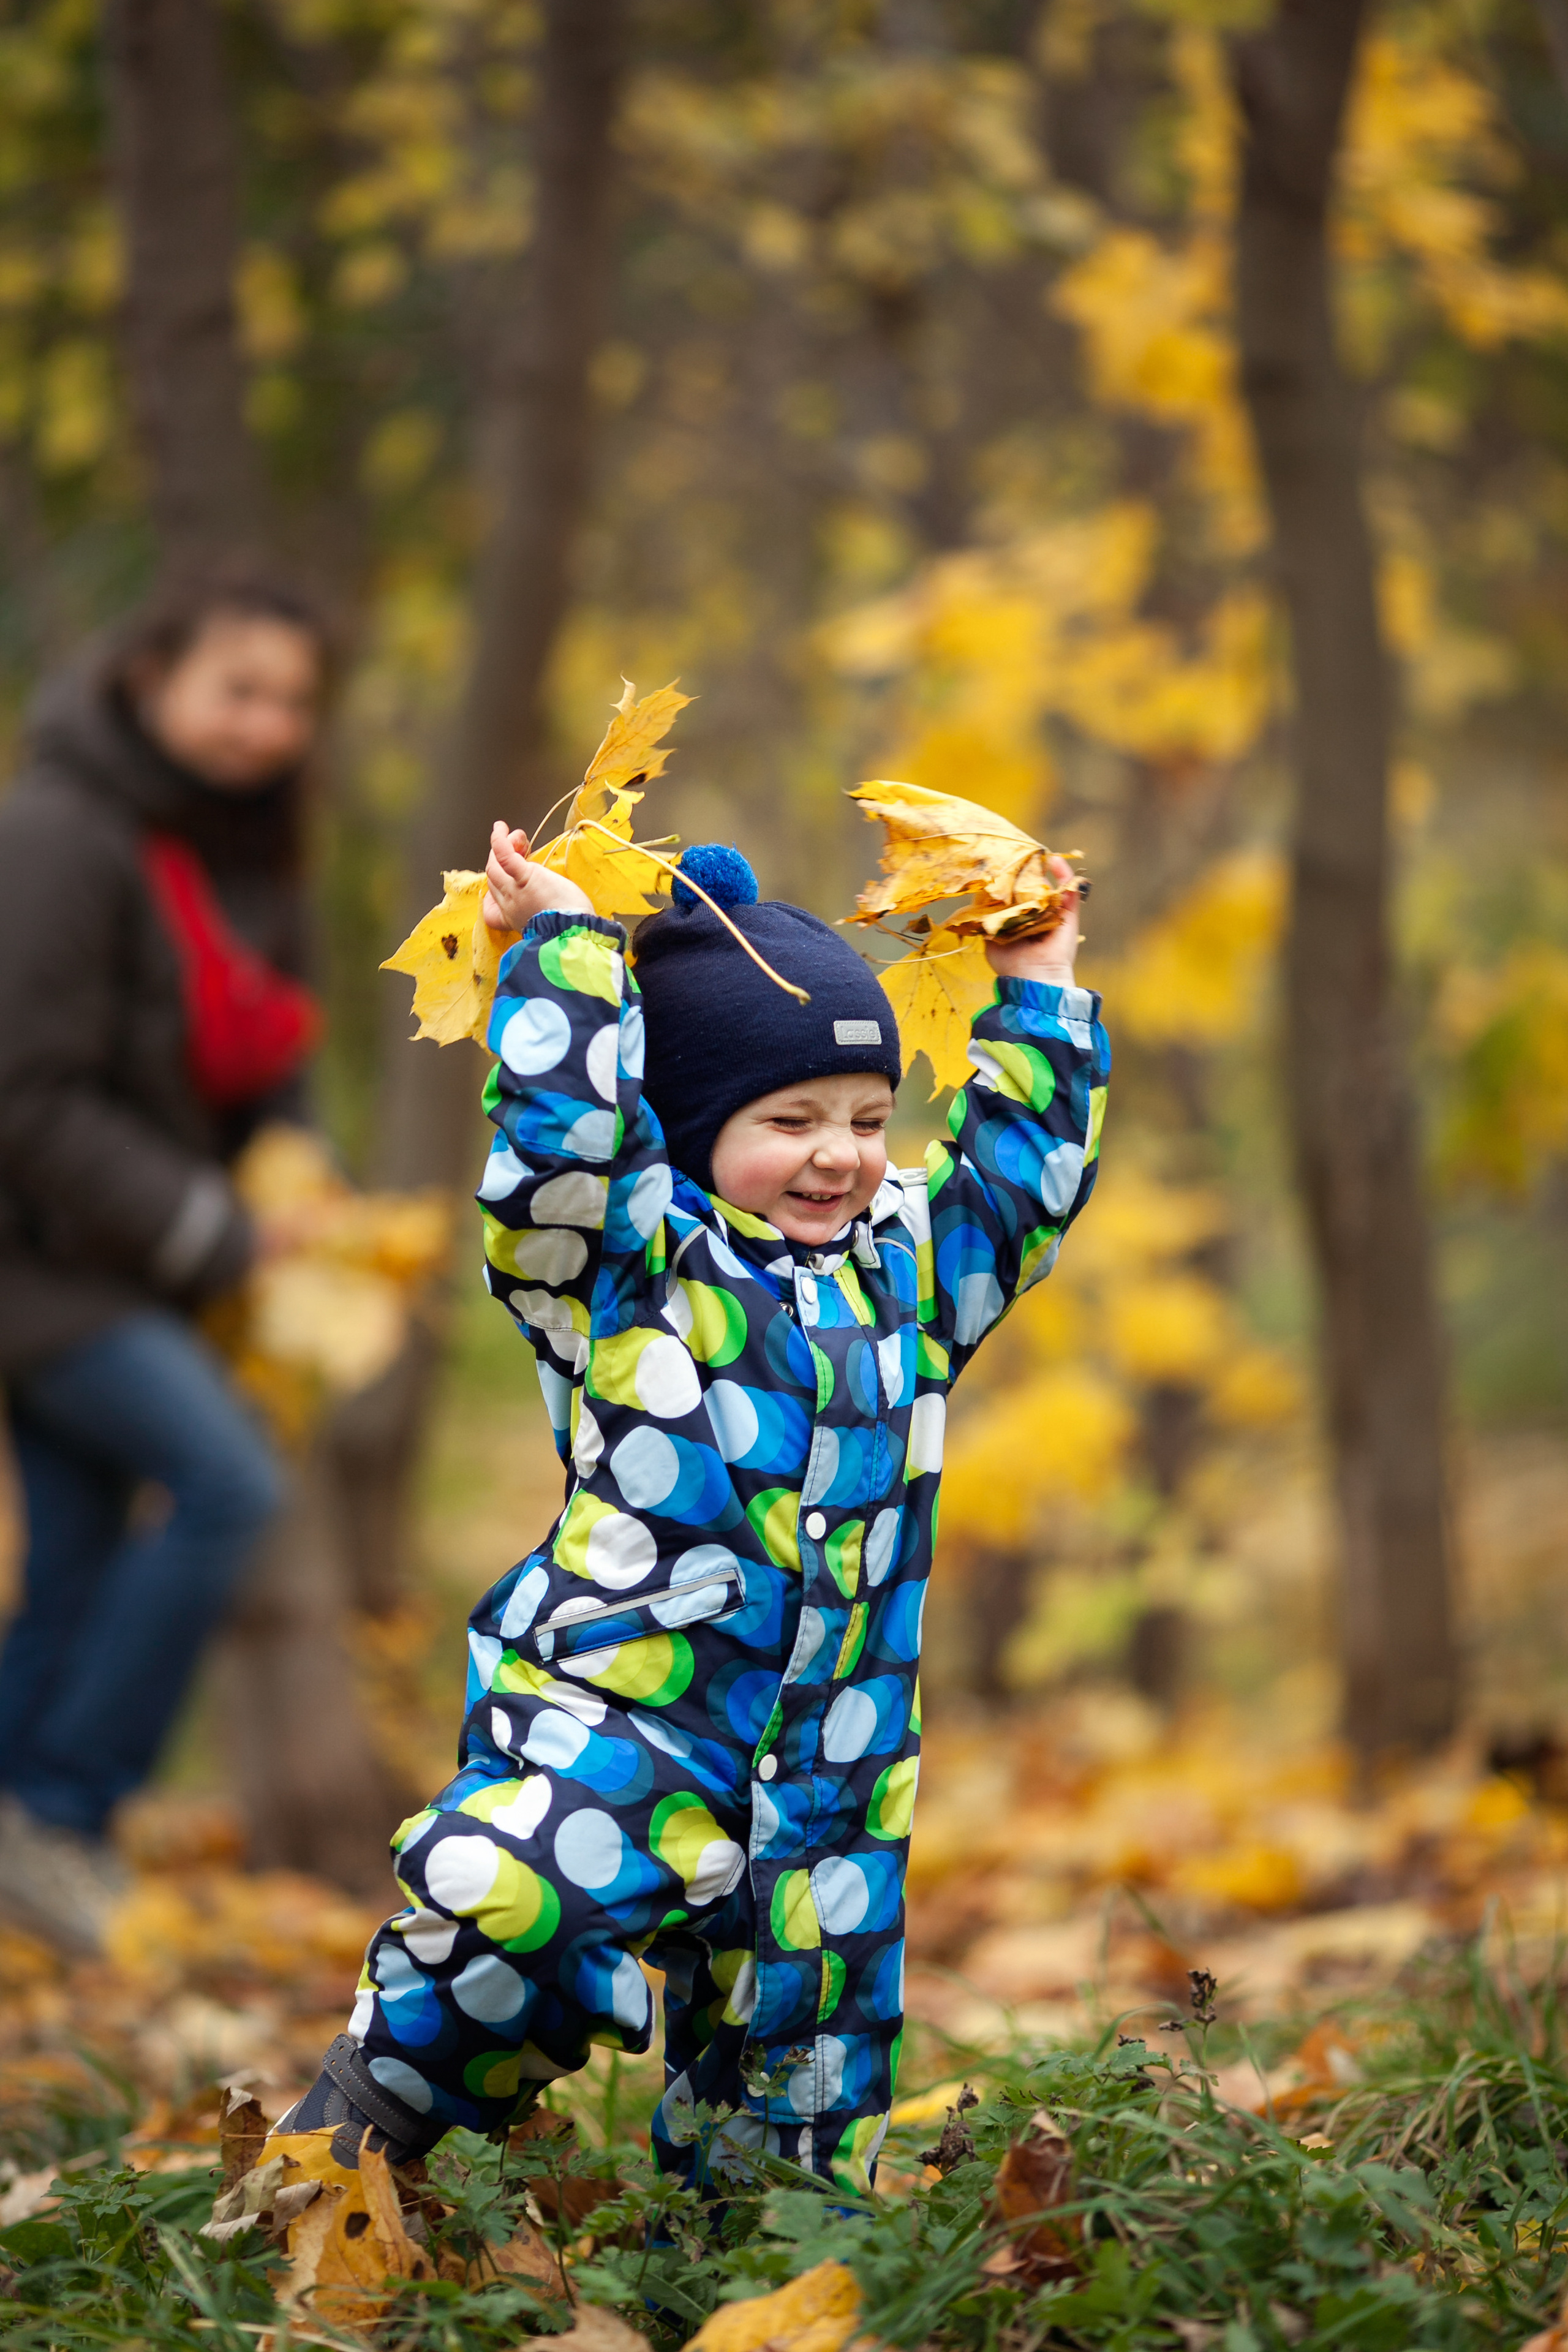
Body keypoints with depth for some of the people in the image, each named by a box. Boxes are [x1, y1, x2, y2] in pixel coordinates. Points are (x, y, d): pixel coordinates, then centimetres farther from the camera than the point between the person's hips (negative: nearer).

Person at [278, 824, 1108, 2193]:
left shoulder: (902, 1272, 14)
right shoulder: (630, 1268, -3)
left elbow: (1023, 1172, 26)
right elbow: (564, 1131, -20)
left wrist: (1036, 990, 24)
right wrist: (569, 941, -13)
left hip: (832, 1764, 5)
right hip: (616, 1721, -5)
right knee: (504, 1896, -32)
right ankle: (376, 2110, -9)